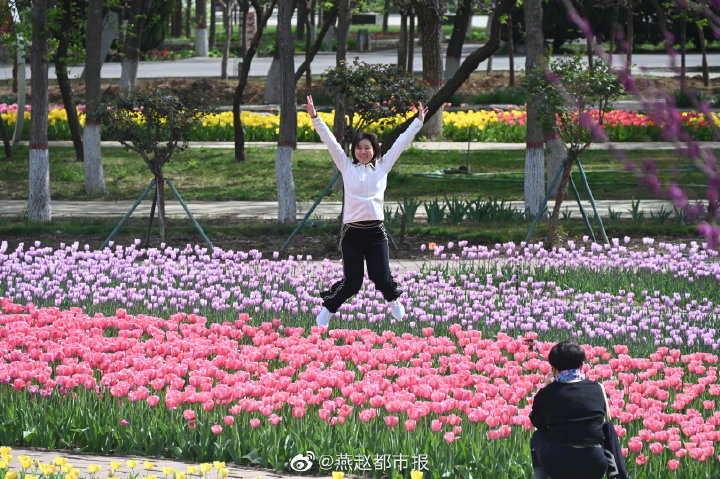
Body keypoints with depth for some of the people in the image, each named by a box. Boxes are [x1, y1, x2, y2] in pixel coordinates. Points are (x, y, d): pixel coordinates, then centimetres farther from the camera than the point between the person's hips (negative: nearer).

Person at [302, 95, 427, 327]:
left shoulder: (382, 166, 10)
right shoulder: (347, 167, 6)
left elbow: (401, 143, 14)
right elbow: (330, 141, 3)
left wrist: (418, 121, 17)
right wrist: (315, 117, -1)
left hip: (376, 231, 2)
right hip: (352, 231, -2)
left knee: (382, 278, -1)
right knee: (351, 282, -5)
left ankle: (393, 300, 34)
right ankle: (326, 310, 20)